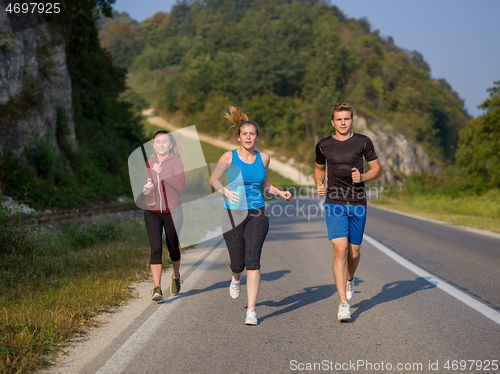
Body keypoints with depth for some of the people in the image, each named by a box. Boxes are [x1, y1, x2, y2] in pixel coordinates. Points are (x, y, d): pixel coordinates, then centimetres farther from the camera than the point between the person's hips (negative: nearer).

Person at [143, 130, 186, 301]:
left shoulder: (175, 161, -9)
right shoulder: (149, 163, 6)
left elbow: (181, 186, -21)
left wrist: (162, 172, -25)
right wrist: (146, 190, -2)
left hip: (172, 212, -2)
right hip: (152, 212, 3)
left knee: (173, 248, 11)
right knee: (155, 248, -11)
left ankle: (176, 277, 40)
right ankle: (157, 289, -13)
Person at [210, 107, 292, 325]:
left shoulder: (263, 158, 6)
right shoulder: (229, 157, -4)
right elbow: (214, 178, -15)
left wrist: (280, 193, 7)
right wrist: (224, 191, -34)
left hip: (257, 215, 1)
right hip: (233, 215, -1)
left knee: (253, 260, -13)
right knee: (238, 262, 6)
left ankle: (251, 310, -9)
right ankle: (236, 278, 46)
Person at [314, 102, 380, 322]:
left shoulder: (363, 142, 2)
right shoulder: (323, 145, 5)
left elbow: (376, 169, 8)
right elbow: (319, 168, 22)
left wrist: (362, 177, -12)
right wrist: (319, 184, 2)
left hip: (358, 204, 1)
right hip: (334, 205, -1)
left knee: (354, 252, 11)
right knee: (340, 250, -14)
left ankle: (349, 280, 46)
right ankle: (343, 304, -14)